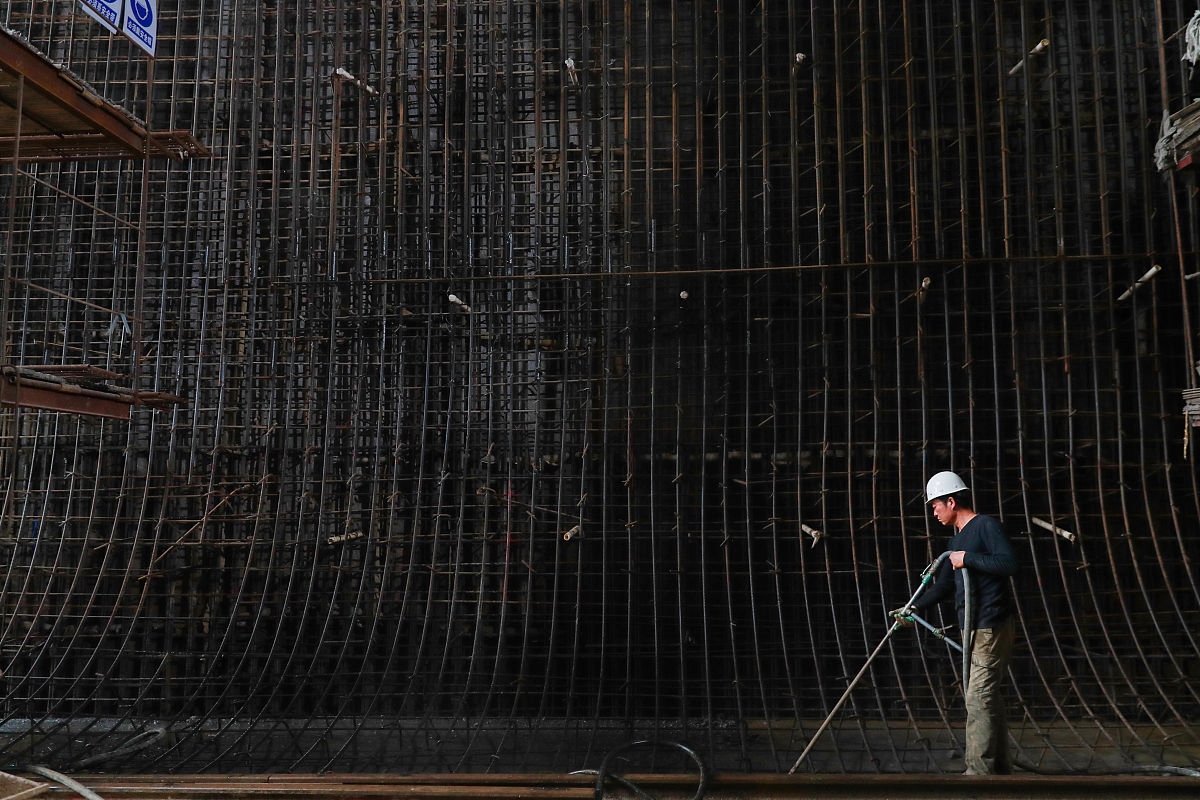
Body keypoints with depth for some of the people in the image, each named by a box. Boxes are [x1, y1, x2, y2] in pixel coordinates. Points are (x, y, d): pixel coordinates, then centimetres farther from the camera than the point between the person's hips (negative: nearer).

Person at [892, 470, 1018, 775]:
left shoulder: (986, 526, -8)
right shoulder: (957, 540, 19)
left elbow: (1009, 564, -23)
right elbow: (944, 585, 25)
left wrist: (968, 558, -17)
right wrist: (914, 608, 19)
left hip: (991, 628, -9)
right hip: (976, 630, 9)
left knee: (979, 699, -8)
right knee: (989, 698, 13)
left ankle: (979, 770, -3)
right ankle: (999, 767, 21)